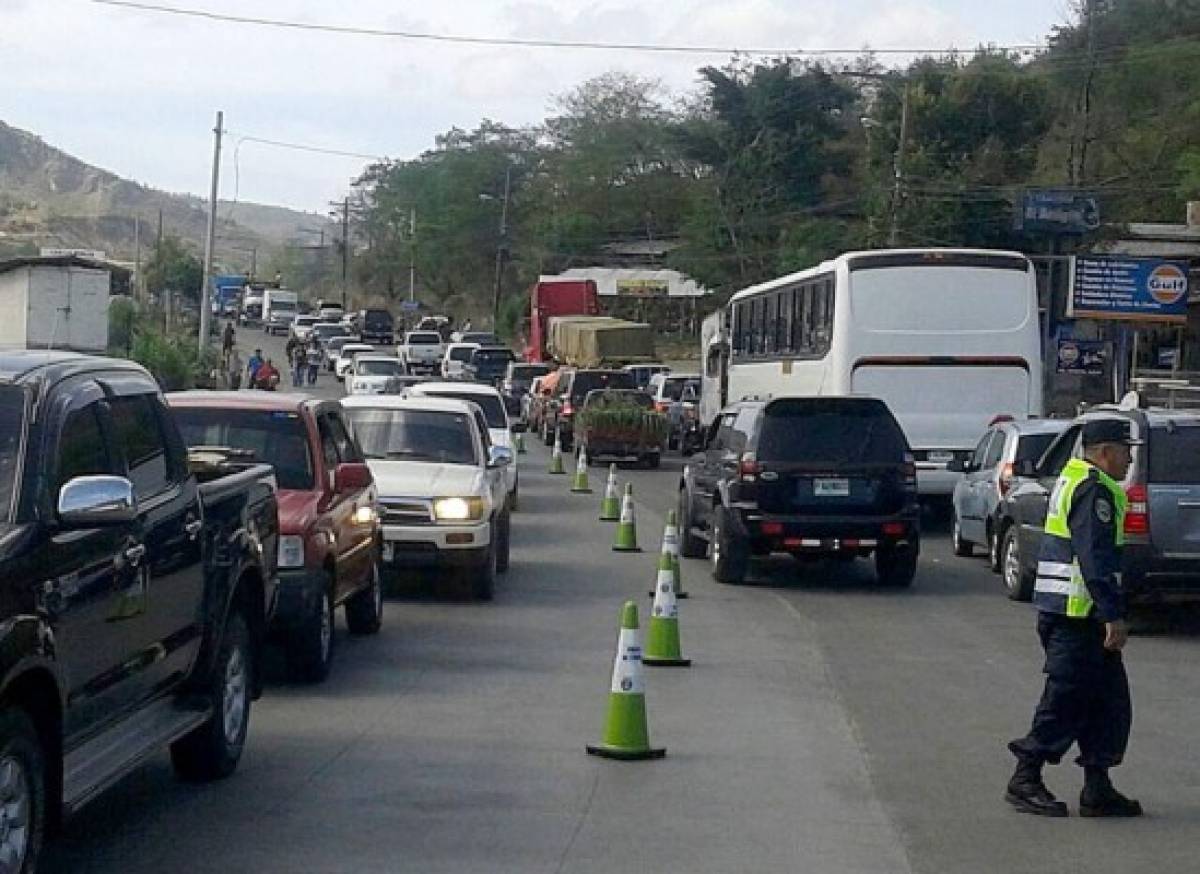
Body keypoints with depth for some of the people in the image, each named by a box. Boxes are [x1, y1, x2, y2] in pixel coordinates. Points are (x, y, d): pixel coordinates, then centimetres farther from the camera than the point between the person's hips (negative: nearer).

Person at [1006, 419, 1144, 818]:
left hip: (1063, 612, 11)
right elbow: (1096, 560, -22)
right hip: (1079, 615, -11)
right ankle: (1025, 781, 3)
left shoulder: (1073, 481, 19)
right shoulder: (1094, 491, -14)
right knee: (1066, 699, -4)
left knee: (1107, 700, 11)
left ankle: (1098, 790, 11)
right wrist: (1114, 615, -23)